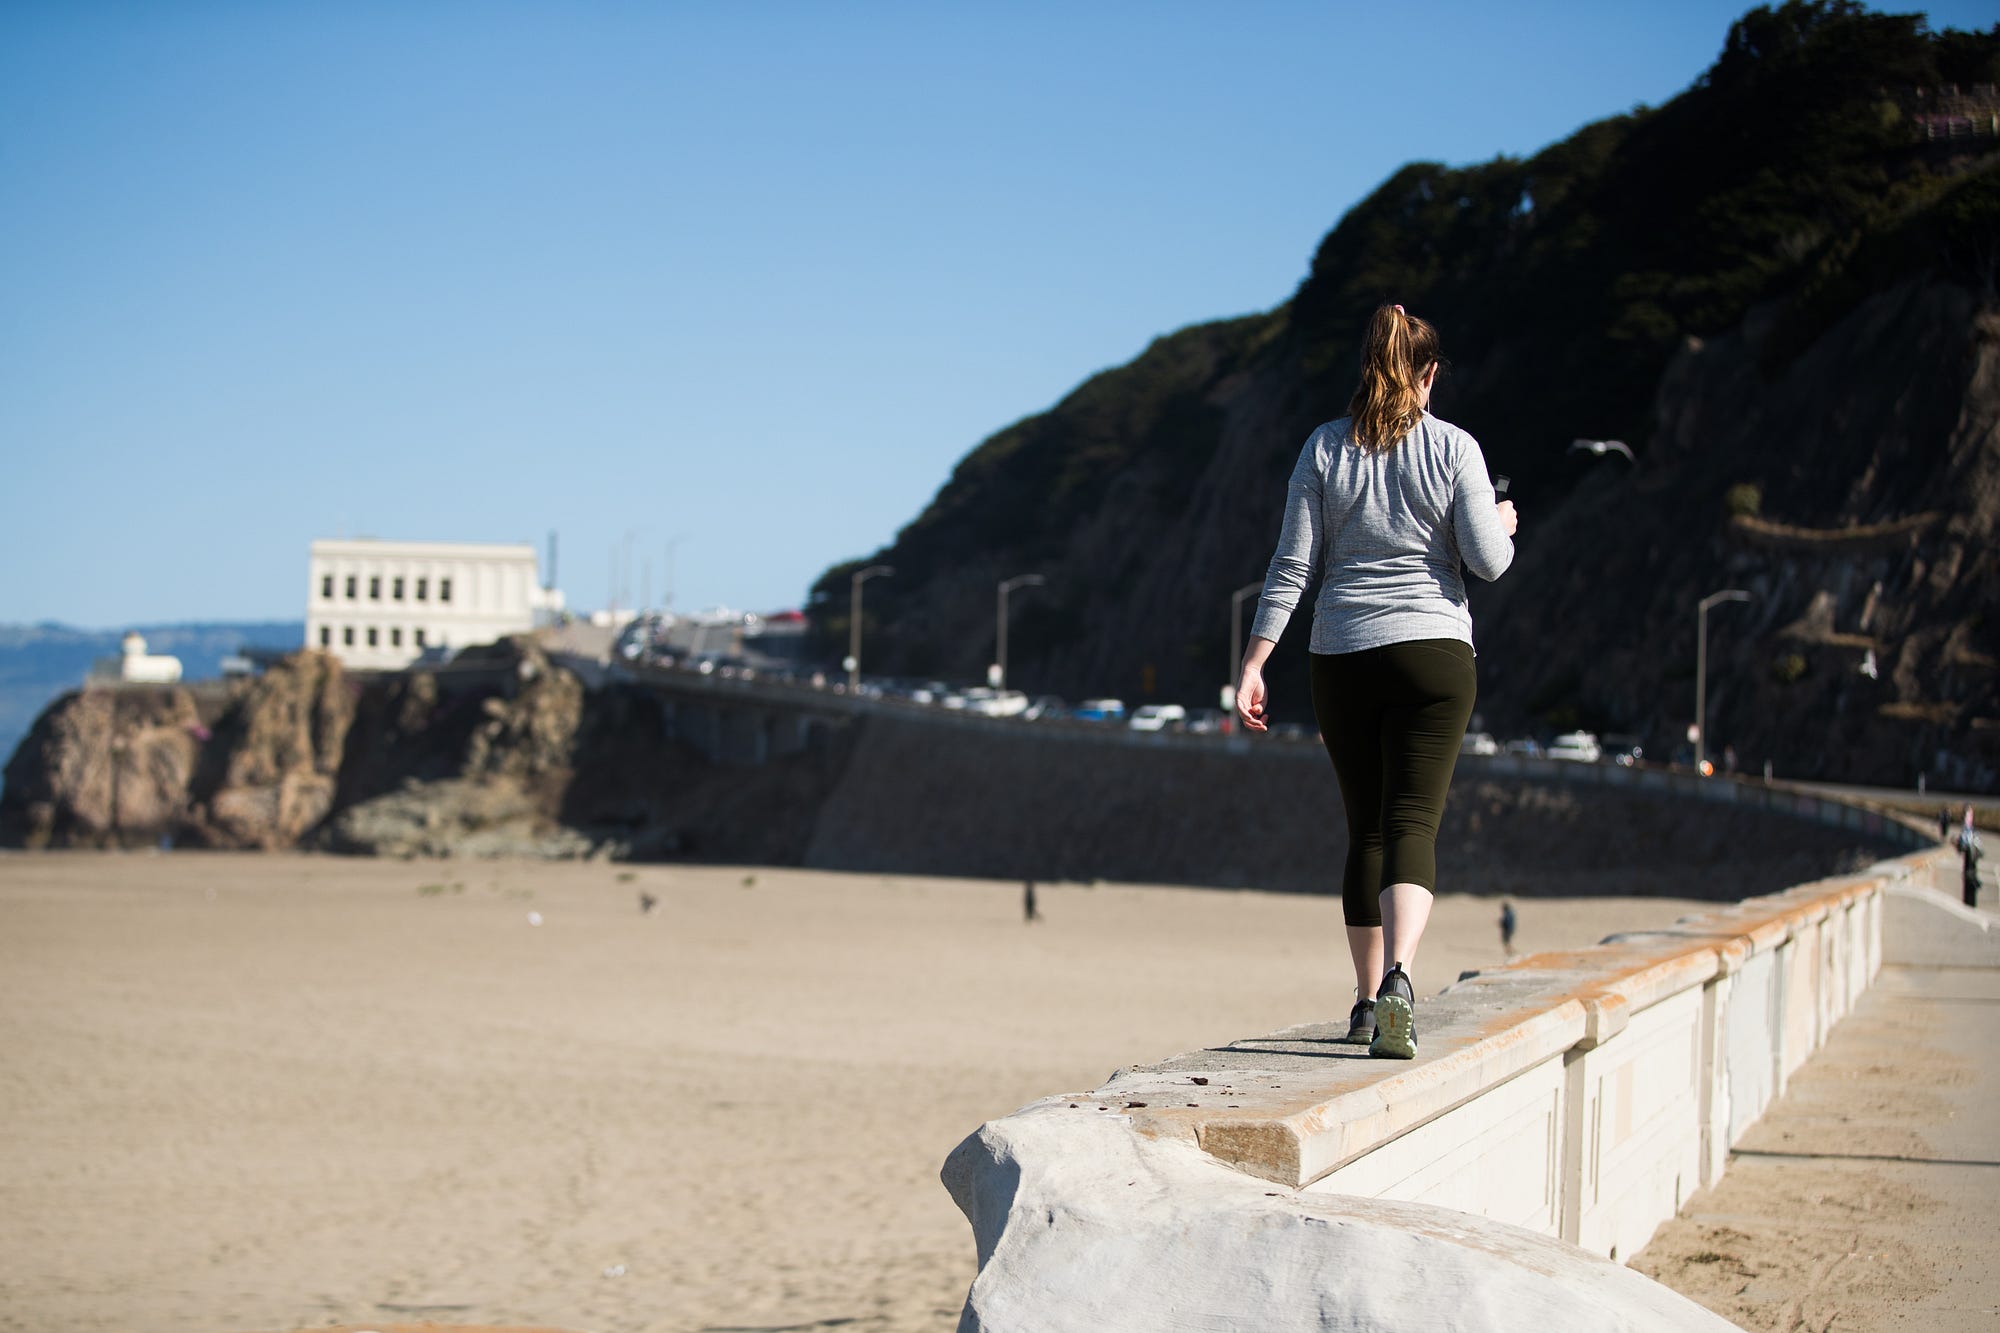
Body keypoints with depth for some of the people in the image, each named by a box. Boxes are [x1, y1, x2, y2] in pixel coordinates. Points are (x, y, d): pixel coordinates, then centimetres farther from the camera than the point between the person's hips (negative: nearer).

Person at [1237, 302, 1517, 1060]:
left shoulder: (1324, 449, 2)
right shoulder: (1453, 448, -2)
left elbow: (1293, 565, -2)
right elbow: (1488, 562, -4)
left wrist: (1253, 665, -1)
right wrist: (1502, 524, 19)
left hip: (1343, 657, 2)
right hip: (1432, 649, -2)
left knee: (1365, 828, 12)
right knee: (1413, 824, -7)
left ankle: (1367, 1001, 17)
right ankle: (1398, 978, -30)